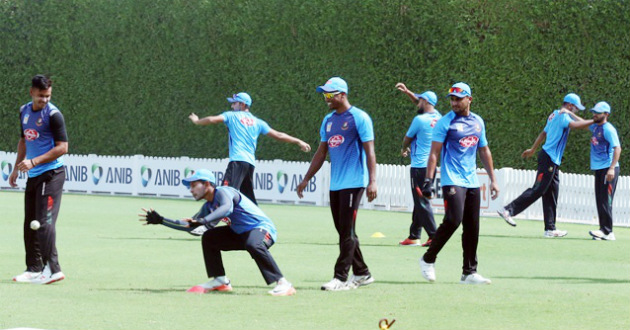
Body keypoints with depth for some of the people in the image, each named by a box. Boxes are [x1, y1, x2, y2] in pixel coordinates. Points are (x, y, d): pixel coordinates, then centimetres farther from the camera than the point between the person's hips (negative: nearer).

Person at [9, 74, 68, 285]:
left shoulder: (53, 115, -11)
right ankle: (34, 269, 16)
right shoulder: (24, 111, 13)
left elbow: (62, 147, -14)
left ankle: (53, 269, -16)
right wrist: (16, 169, 24)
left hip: (51, 174, -8)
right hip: (33, 175, 8)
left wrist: (34, 162, -20)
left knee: (44, 222, -14)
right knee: (30, 224, 9)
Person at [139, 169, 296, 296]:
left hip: (263, 228, -10)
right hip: (240, 233, 10)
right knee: (209, 237, 12)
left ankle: (283, 284, -40)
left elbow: (227, 208, -40)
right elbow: (192, 227, 20)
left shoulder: (223, 192, -17)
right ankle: (220, 282, 12)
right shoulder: (208, 206, 10)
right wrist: (160, 220, 16)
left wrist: (204, 220, -54)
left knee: (254, 245, -40)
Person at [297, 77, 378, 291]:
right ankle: (362, 274, 19)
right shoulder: (328, 120, 16)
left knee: (347, 231, -9)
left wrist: (372, 181, -21)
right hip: (335, 184, 8)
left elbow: (369, 151, -12)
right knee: (344, 232, 10)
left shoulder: (359, 118, -7)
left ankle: (341, 277, -9)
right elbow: (321, 152, 21)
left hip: (354, 183, -8)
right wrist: (306, 179, 20)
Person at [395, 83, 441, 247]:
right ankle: (414, 236, 20)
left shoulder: (420, 119, -15)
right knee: (419, 202, 15)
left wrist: (404, 150, 20)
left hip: (419, 167, -8)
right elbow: (423, 103, 27)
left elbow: (407, 139, 0)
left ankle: (434, 236, -13)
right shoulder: (438, 118, 7)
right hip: (432, 165, 8)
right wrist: (407, 92, 29)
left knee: (422, 203, -7)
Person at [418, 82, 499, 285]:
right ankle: (428, 259, -3)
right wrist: (428, 180, -15)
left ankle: (469, 273, 10)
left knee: (472, 227, 4)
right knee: (453, 220, -20)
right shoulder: (446, 122, -3)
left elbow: (484, 151, 22)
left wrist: (492, 179, 19)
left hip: (472, 182, 6)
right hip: (452, 182, -6)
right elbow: (434, 152, -6)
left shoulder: (478, 122, 14)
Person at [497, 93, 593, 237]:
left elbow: (544, 133, 29)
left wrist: (533, 149, 38)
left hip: (553, 161, 10)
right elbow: (574, 124, -29)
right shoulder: (563, 116, -10)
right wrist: (593, 121, -26)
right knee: (538, 190, -12)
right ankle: (508, 210, -11)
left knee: (551, 195, 8)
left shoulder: (555, 115, 19)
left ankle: (550, 228, 7)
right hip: (549, 159, -10)